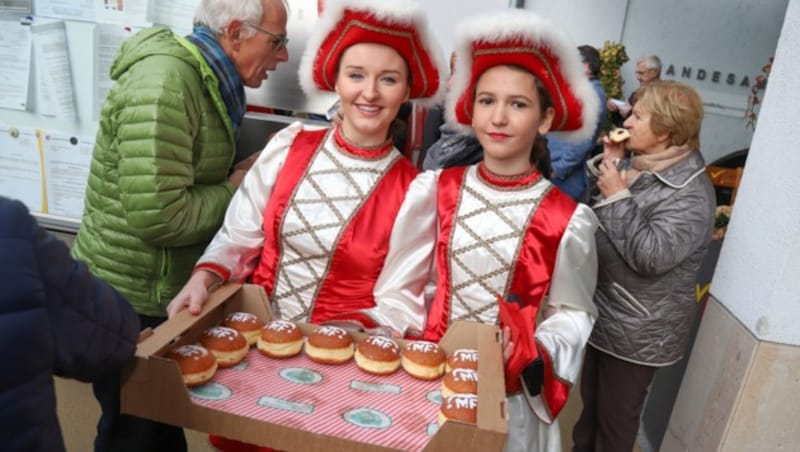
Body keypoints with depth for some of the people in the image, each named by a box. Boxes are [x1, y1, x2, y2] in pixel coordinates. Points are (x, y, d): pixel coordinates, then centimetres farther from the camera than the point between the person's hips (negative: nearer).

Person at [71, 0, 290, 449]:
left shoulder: (204, 80, 5)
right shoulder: (165, 83, -24)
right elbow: (157, 216, -30)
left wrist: (249, 167, -2)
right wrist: (234, 190, -16)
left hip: (166, 293, 8)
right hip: (129, 302, -8)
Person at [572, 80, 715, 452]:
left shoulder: (690, 192, -22)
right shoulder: (641, 166, 6)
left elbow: (653, 256, -32)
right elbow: (600, 222, 13)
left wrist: (617, 196, -25)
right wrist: (606, 166, 1)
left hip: (637, 332, -8)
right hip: (602, 314, 8)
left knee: (616, 419, 11)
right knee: (590, 403, 25)